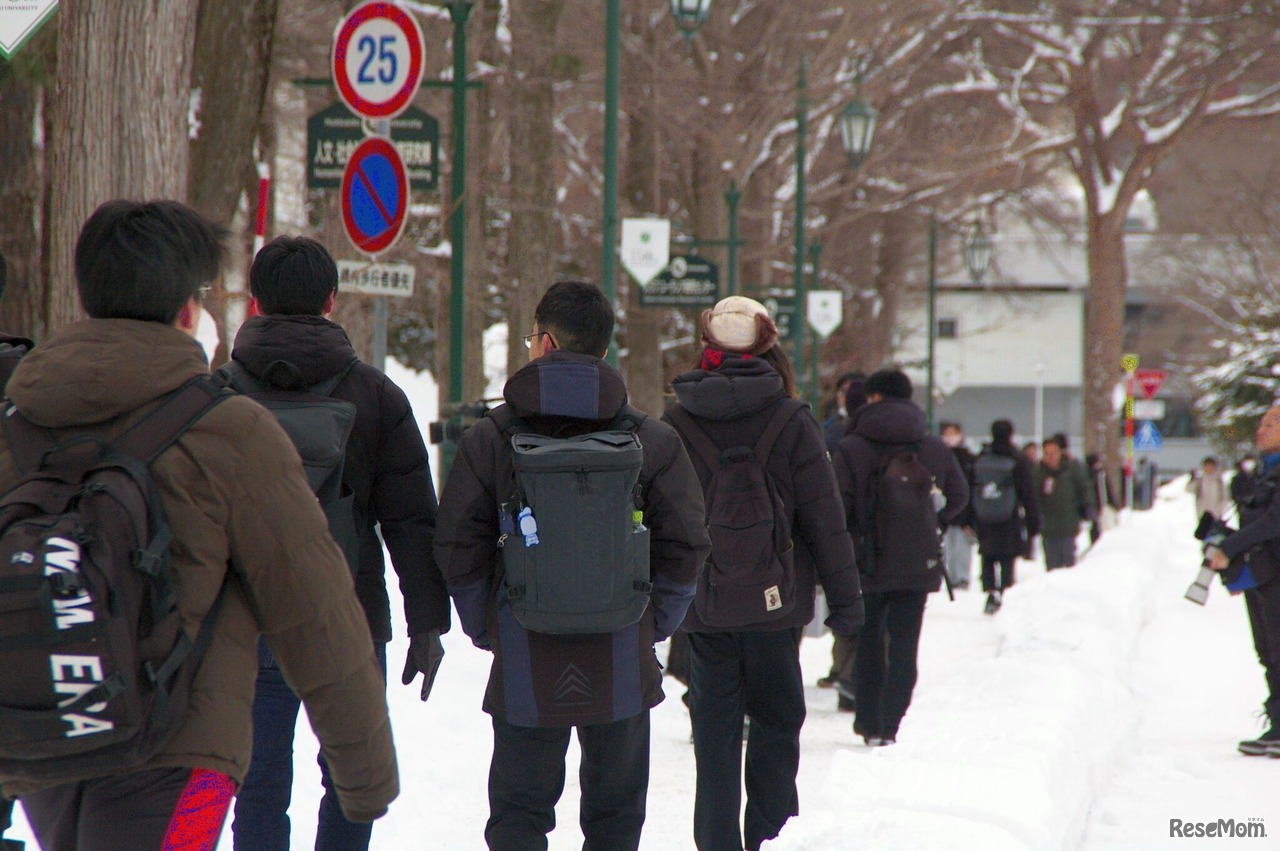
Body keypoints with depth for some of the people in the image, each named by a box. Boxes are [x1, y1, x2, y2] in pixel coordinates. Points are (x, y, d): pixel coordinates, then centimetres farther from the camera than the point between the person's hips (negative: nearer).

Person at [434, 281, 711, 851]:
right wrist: (652, 629, 10)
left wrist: (486, 630, 10)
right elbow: (685, 547, -1)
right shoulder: (653, 440, -1)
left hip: (525, 668, -1)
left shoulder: (489, 438, -4)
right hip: (622, 669, 1)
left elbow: (457, 548, -3)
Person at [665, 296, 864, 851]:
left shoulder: (675, 422, 0)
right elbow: (825, 521, -4)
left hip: (701, 604, 2)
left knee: (714, 728, 8)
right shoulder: (790, 421, -5)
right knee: (777, 720, 10)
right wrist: (845, 601, 2)